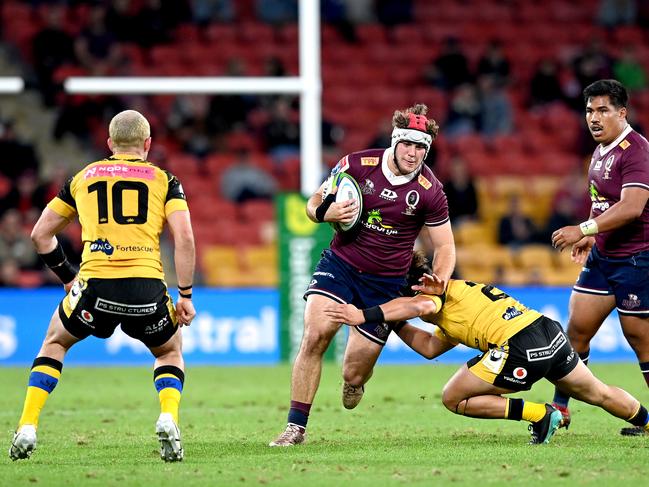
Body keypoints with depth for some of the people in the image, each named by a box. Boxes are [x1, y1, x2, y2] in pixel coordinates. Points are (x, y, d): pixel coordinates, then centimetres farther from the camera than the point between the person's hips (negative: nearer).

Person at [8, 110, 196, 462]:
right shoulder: (164, 180, 13)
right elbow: (184, 238, -1)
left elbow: (40, 234, 23)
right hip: (147, 290, -1)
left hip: (95, 287, 1)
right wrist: (186, 295, 4)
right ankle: (168, 418, -1)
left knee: (54, 343, 29)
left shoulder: (83, 178, 19)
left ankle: (27, 428, 14)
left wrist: (67, 276, 32)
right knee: (170, 352, 27)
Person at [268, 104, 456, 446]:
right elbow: (315, 202, 4)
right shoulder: (357, 164, -8)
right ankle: (296, 425, -13)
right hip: (340, 263, 0)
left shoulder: (429, 192, -9)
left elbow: (444, 247, 1)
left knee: (356, 368, -1)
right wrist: (326, 212, -20)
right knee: (315, 334, -21)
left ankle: (352, 380, 40)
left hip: (386, 282, 0)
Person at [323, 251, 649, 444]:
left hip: (520, 347, -10)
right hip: (552, 333, 10)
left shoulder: (440, 293, 3)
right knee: (598, 394, 31)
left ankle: (540, 414, -1)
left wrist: (365, 314, -25)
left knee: (453, 399, 2)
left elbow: (418, 306, -22)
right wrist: (392, 322, 20)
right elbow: (430, 347, 23)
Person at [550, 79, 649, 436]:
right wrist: (590, 238, 15)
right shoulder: (601, 151, 11)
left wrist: (583, 229, -28)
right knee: (577, 327, 5)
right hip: (602, 256, 9)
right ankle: (559, 408, 12)